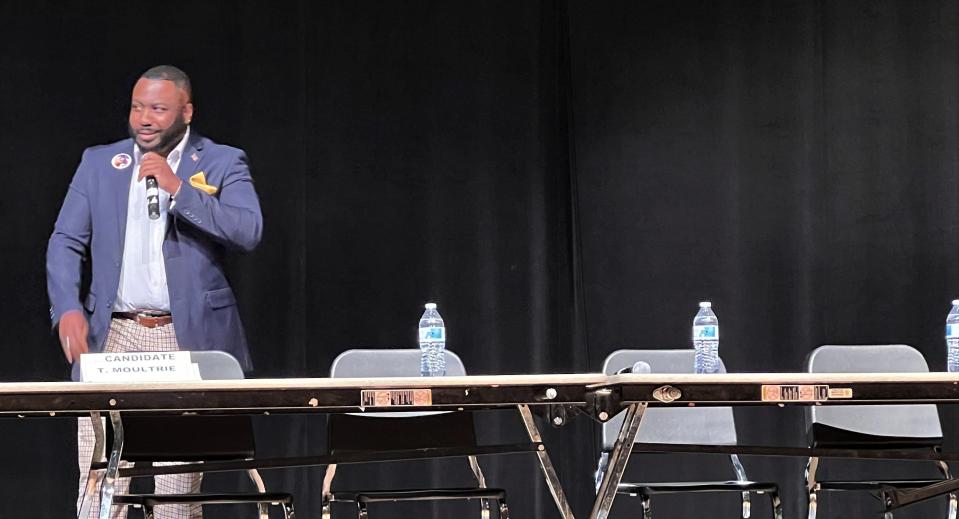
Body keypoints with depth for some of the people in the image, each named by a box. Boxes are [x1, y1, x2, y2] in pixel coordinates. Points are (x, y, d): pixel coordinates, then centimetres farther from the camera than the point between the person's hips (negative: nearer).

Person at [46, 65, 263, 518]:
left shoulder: (223, 163, 4)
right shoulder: (99, 162, 12)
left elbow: (248, 232, -10)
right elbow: (65, 242, 10)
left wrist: (178, 188, -17)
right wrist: (68, 308, -8)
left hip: (187, 338, -2)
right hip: (112, 336, 2)